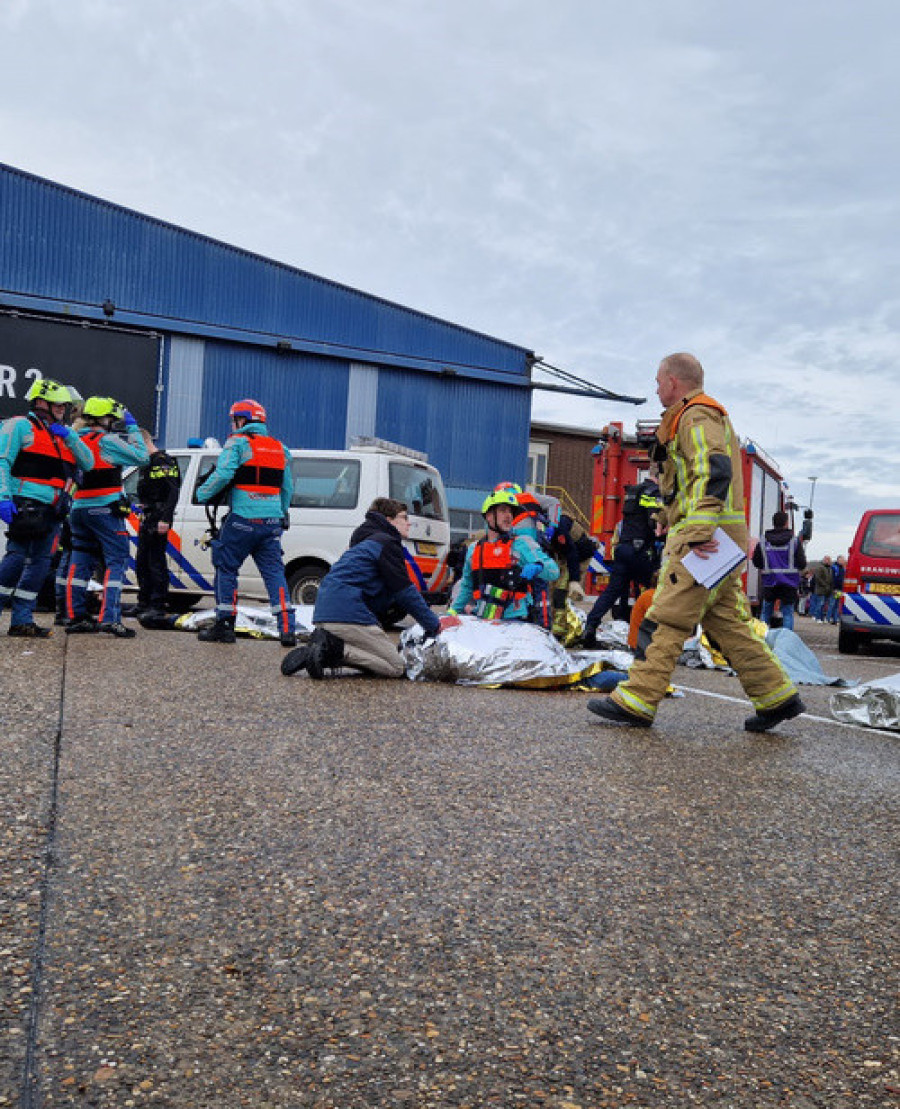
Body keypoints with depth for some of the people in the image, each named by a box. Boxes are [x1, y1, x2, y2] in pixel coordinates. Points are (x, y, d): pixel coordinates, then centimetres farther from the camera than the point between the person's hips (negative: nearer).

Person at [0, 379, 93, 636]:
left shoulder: (62, 434, 23)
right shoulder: (21, 426, 2)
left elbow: (88, 463, 14)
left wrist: (69, 436, 1)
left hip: (52, 510, 7)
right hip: (26, 506, -7)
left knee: (40, 561, 6)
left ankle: (22, 620, 10)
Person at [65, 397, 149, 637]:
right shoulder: (107, 441, -10)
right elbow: (141, 457, -6)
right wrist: (132, 428, 6)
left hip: (80, 508, 8)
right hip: (105, 510, -8)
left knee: (80, 563, 12)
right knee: (117, 562, -5)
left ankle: (75, 617, 15)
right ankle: (110, 618, -13)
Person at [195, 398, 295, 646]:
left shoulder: (238, 443, -3)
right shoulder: (280, 448, 17)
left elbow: (222, 475, -15)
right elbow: (287, 488, 21)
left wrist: (202, 494, 0)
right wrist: (283, 515, 31)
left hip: (242, 519, -5)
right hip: (272, 521, 5)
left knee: (226, 568, 7)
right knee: (274, 572, 6)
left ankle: (224, 626, 11)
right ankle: (287, 629, -1)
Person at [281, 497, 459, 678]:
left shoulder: (367, 542, 31)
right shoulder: (387, 543, -1)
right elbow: (405, 592, -5)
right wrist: (435, 626, 1)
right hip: (348, 615, -10)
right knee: (397, 667, -7)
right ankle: (333, 646, -18)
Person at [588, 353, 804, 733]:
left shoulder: (696, 416, -7)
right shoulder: (712, 416, 27)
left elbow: (714, 472, -22)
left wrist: (698, 532, -30)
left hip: (703, 541, -10)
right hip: (719, 542, 10)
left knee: (666, 619, -9)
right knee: (726, 621, 11)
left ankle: (636, 701, -7)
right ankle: (776, 696, 14)